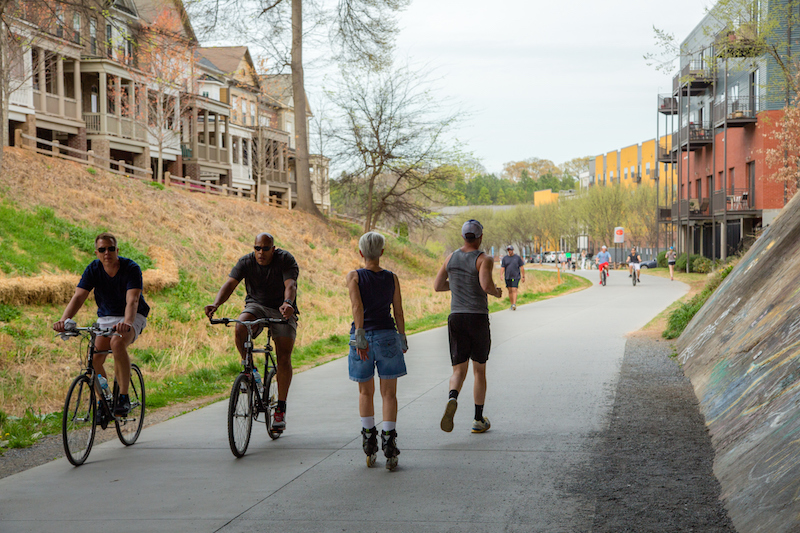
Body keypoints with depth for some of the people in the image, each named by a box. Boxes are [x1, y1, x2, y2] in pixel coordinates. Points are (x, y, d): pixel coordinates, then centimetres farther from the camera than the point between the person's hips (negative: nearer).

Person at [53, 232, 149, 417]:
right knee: (95, 357, -12)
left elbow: (132, 301, -35)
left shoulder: (131, 269, -22)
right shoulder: (93, 270, -12)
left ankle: (124, 398, -29)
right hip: (106, 317, 5)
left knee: (117, 342, -34)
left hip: (133, 317, -5)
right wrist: (64, 320, -40)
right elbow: (78, 297, -22)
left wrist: (127, 323, -56)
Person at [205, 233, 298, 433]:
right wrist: (216, 304, -39)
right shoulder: (246, 262, -8)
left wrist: (288, 303, -52)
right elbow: (230, 283, -20)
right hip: (256, 306, 2)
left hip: (282, 310, -1)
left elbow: (290, 285, -29)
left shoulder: (286, 260, -14)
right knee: (240, 329, -32)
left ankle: (281, 409, -4)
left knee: (284, 358, -12)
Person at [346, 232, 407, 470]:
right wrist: (402, 339, 15)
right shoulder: (392, 278, 3)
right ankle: (389, 445, -4)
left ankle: (369, 438, 12)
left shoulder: (354, 276, -3)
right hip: (387, 336, 0)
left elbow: (357, 306, -16)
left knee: (365, 392, 17)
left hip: (362, 336, 0)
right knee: (388, 393, 5)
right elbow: (398, 312, 4)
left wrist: (360, 336, -20)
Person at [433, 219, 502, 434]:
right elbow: (486, 285, -26)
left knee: (459, 371, 3)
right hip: (478, 319, -3)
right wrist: (496, 292, -3)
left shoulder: (451, 257, 8)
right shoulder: (484, 260, -9)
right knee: (479, 370, 13)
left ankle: (452, 400, -32)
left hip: (456, 319, 3)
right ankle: (479, 420, 18)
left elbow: (437, 286, 12)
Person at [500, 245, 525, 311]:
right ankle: (512, 304, 19)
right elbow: (502, 268, 1)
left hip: (516, 277, -3)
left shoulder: (517, 258, 3)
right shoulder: (504, 258, 6)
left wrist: (523, 277, 3)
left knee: (514, 290, -14)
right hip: (507, 277, 3)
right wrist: (501, 275, -16)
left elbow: (522, 267, 6)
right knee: (510, 291, 8)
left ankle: (514, 304, -22)